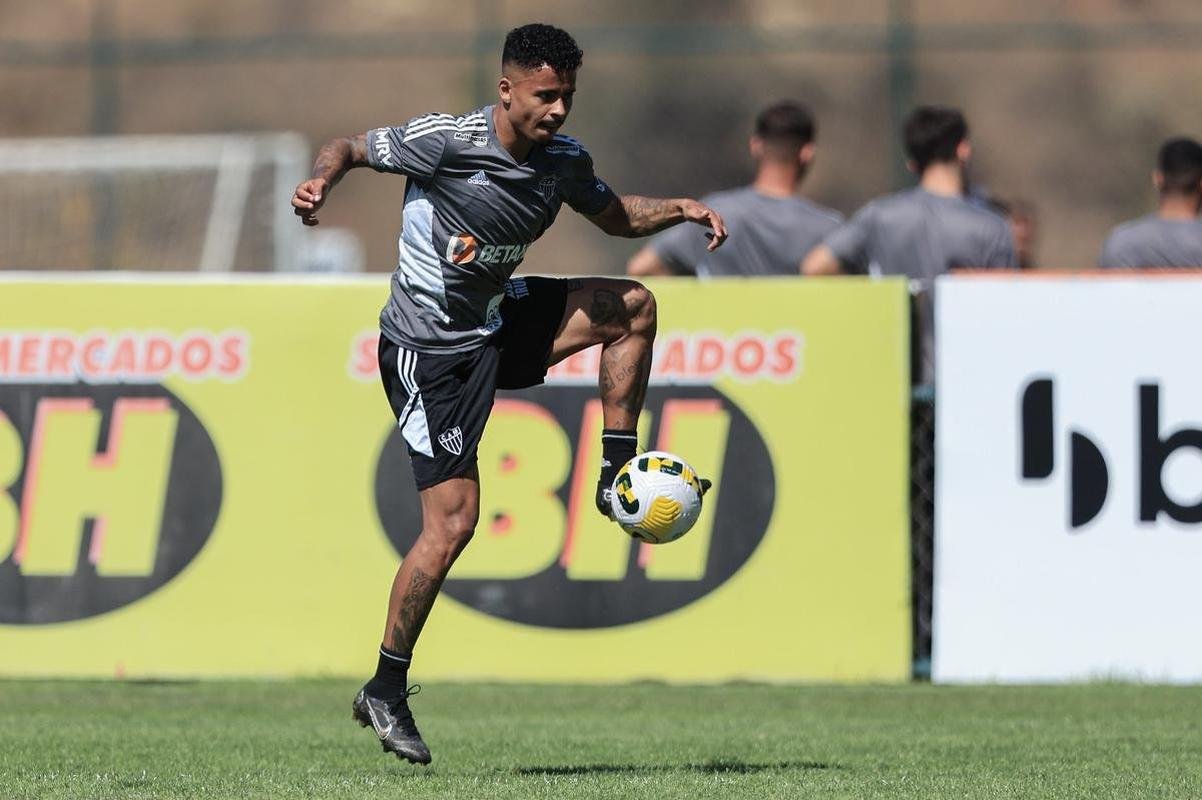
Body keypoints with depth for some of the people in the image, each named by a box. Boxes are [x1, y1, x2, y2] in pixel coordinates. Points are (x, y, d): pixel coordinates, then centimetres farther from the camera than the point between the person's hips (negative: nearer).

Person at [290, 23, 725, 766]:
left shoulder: (563, 160, 0)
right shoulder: (445, 141, -19)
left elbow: (616, 216, 18)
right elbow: (351, 147, -8)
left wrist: (681, 209, 0)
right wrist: (322, 181, -29)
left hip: (497, 324, 7)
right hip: (430, 350, -7)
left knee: (633, 306, 4)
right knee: (454, 520, -11)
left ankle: (617, 475, 12)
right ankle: (386, 691, 1)